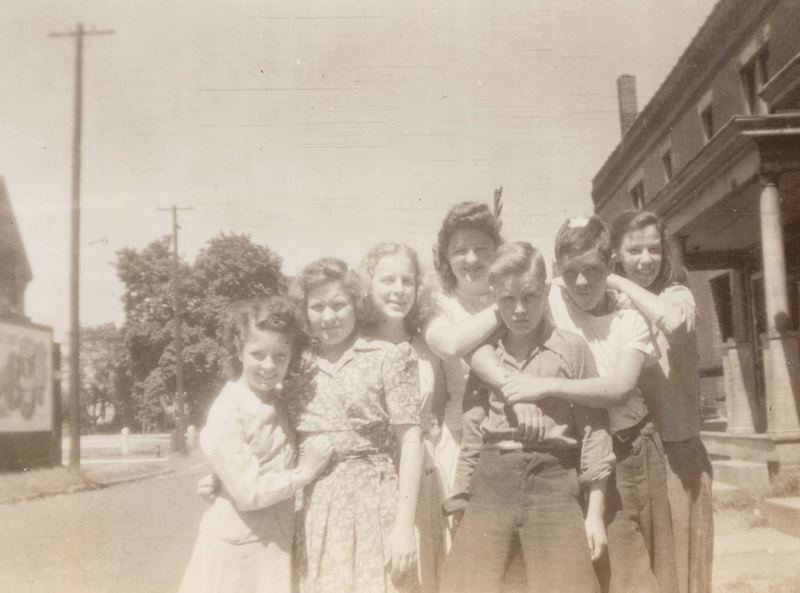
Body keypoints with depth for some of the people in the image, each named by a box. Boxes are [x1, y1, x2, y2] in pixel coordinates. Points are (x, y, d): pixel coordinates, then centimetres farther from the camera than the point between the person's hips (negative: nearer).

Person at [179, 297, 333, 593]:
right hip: (236, 549, -6)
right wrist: (304, 472, -13)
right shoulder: (228, 412, -18)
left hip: (277, 545, 7)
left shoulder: (278, 402, 4)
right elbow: (249, 492, -21)